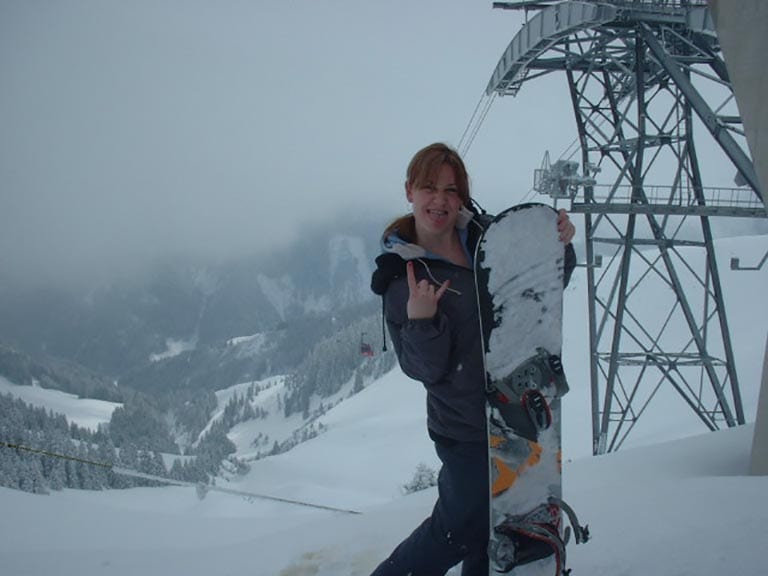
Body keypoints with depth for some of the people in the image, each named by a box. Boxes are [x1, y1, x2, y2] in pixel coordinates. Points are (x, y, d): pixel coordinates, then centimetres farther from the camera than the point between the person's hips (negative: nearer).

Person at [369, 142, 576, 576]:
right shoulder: (400, 276, -13)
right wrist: (420, 321, -32)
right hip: (468, 430, -5)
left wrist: (559, 245, -8)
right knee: (458, 529, 5)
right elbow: (425, 369, -14)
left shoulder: (487, 234, -1)